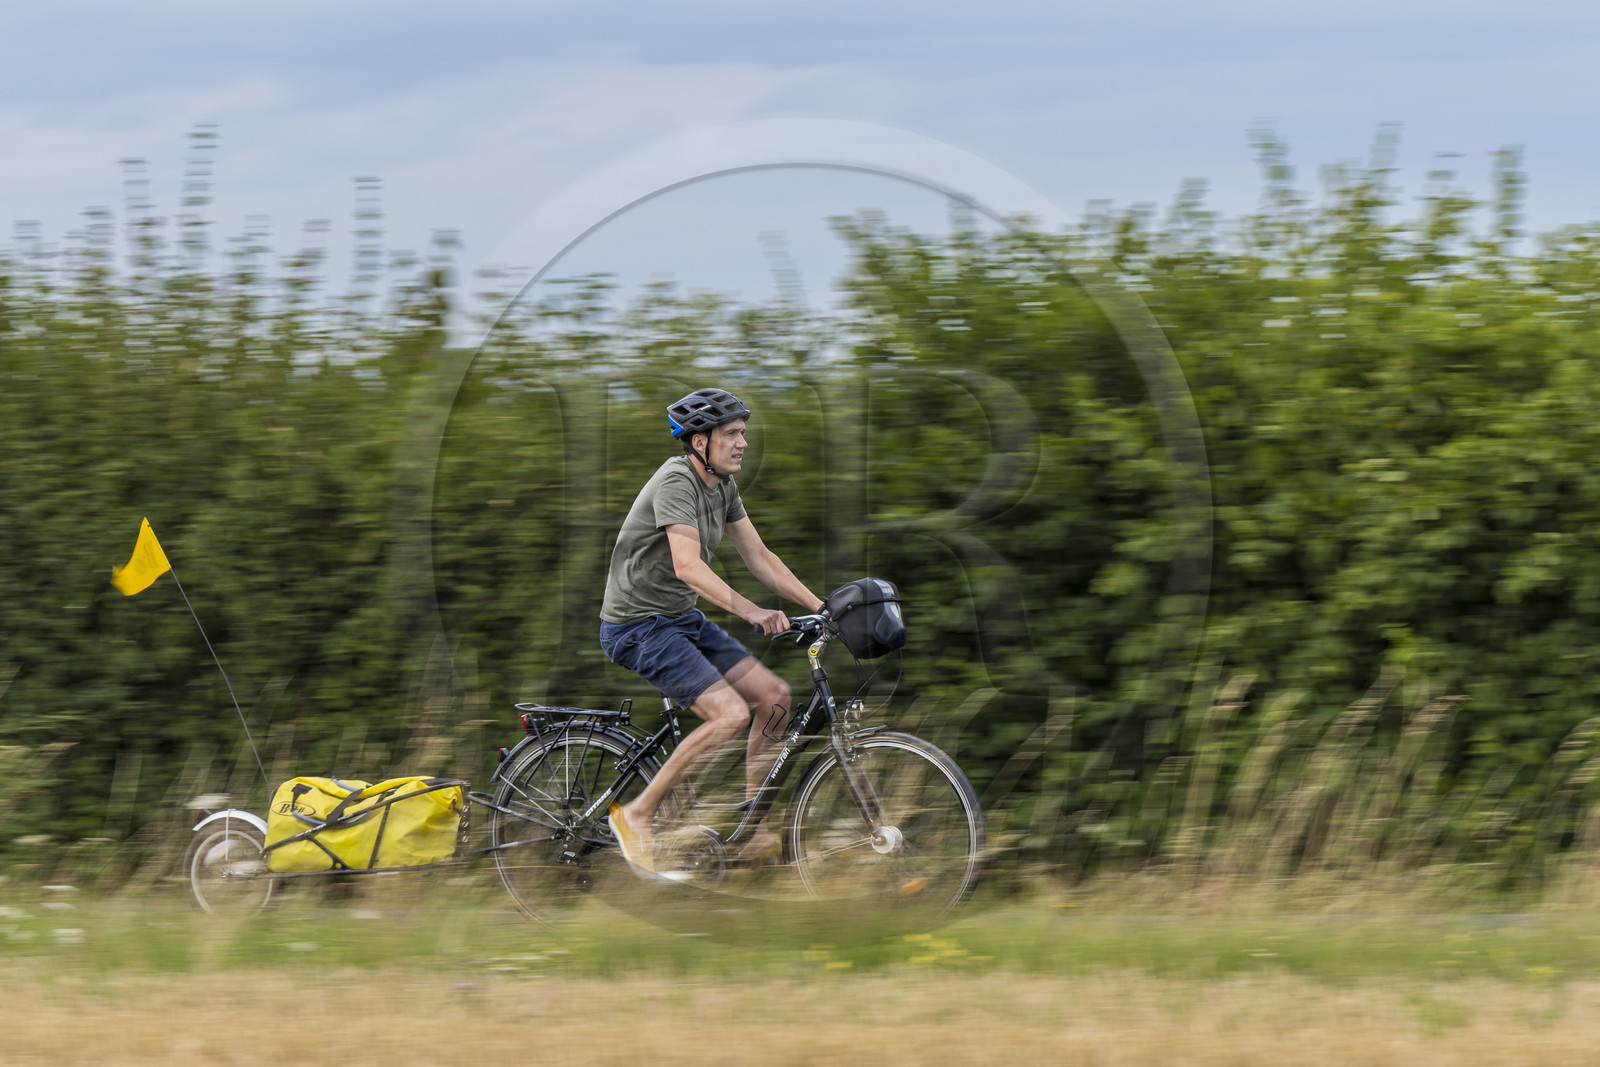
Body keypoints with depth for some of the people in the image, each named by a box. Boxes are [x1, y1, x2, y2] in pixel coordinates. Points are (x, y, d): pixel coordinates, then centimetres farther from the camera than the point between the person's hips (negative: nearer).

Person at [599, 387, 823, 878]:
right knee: (731, 713, -22)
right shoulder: (676, 482, -22)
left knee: (774, 696, 0)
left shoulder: (722, 485, 8)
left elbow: (759, 557, 11)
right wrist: (752, 612, -40)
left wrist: (822, 609, 4)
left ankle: (750, 830, 8)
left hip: (682, 619, 9)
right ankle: (636, 815, -12)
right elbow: (687, 566, -33)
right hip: (638, 625, -9)